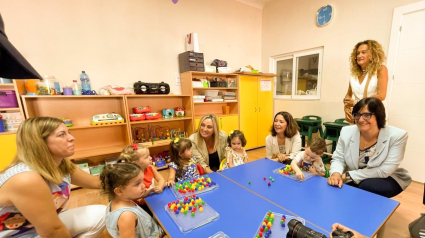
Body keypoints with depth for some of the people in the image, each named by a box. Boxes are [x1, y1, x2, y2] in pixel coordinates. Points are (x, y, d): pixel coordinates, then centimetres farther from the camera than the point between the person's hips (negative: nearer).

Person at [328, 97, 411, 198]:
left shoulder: (397, 136, -20)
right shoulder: (346, 132, -14)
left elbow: (384, 171, -22)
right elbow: (338, 159, -8)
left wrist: (348, 176, -25)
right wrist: (336, 174, -29)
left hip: (385, 179, -2)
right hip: (354, 181, 2)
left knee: (367, 186, -30)